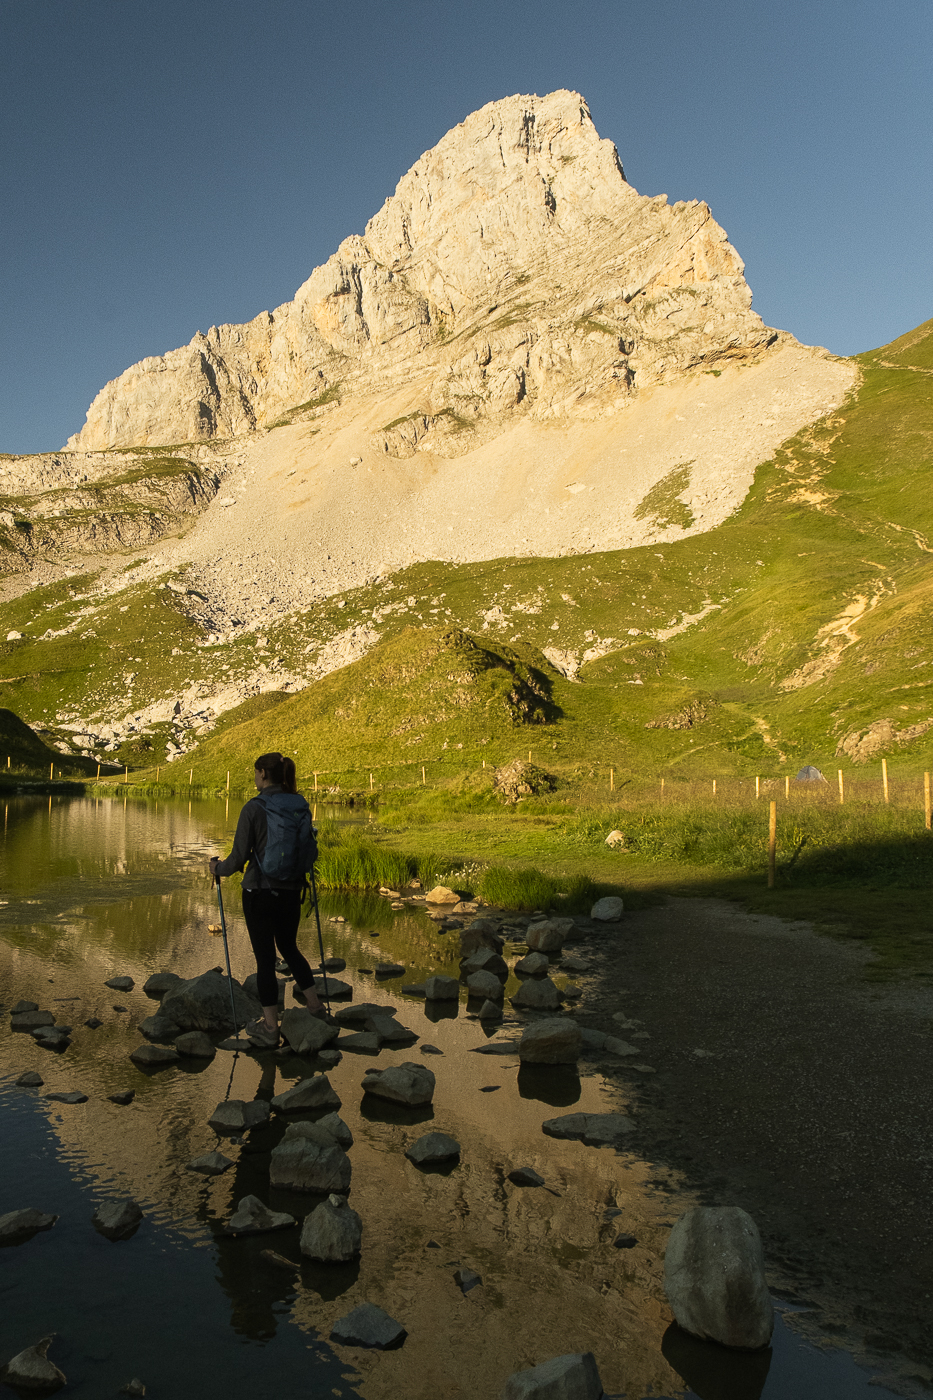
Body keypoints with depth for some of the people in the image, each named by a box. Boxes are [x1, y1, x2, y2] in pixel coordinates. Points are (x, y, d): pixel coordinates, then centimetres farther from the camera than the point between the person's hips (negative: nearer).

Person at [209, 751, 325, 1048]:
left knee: (265, 958, 6)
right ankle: (314, 1003, 33)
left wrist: (218, 867, 7)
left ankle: (270, 1029, 14)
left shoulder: (253, 808, -15)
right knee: (289, 947, 25)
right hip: (291, 890, 5)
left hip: (260, 892, -5)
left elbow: (239, 858, -13)